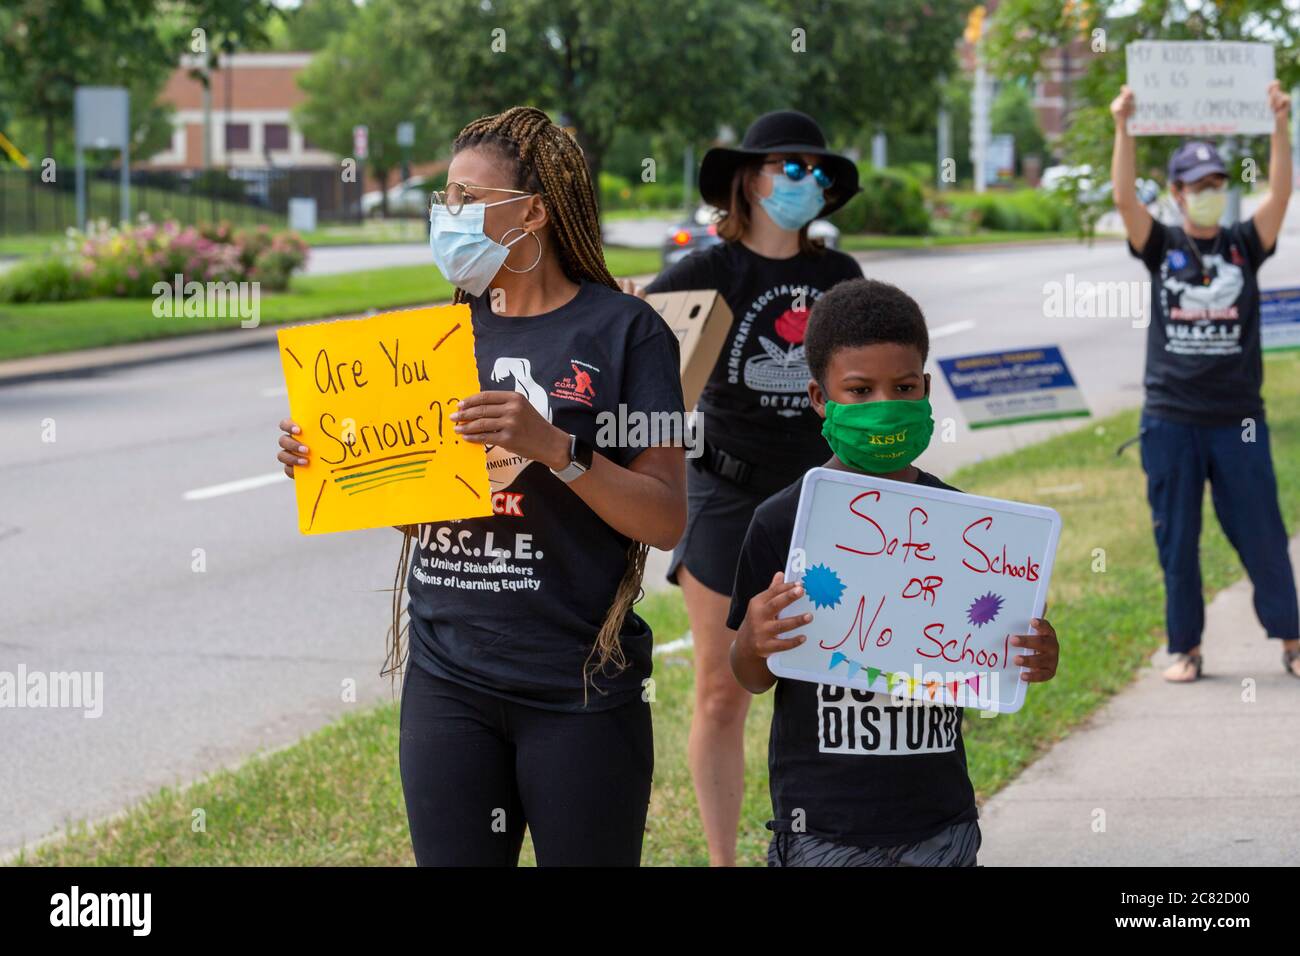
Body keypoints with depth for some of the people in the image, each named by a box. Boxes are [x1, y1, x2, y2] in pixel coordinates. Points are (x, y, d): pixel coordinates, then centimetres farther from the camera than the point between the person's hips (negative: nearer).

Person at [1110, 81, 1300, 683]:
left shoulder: (1244, 245, 6)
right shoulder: (1162, 248, 5)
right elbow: (1124, 197, -8)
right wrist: (1123, 127, -16)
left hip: (1237, 418, 0)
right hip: (1170, 419, 0)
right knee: (1176, 541, 5)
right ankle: (1185, 649, 15)